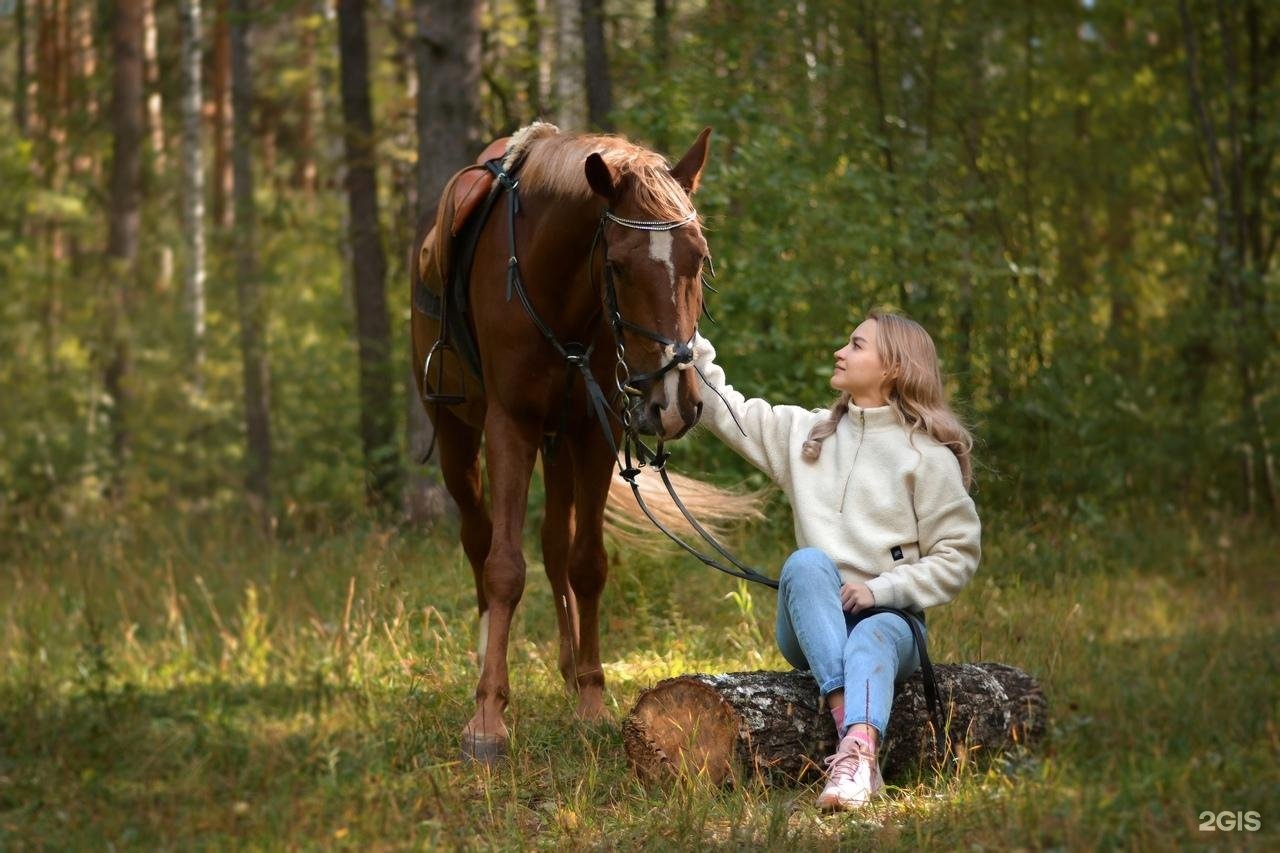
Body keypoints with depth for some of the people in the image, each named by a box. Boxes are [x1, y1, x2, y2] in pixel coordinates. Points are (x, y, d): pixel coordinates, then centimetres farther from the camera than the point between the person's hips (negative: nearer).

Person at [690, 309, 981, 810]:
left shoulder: (928, 455, 1)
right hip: (812, 624, 3)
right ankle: (850, 728, -47)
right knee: (806, 561, -30)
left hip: (890, 616, -3)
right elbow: (725, 412, 12)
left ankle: (857, 755, -69)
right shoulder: (805, 433, 14)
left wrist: (880, 589, -14)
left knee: (873, 641, -38)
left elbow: (958, 555, -2)